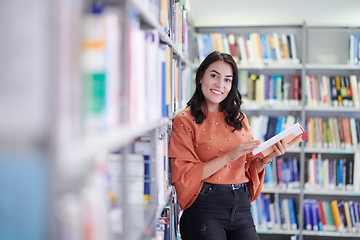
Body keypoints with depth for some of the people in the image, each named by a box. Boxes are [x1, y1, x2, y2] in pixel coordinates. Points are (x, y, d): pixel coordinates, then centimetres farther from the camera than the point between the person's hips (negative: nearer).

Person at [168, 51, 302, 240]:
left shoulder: (239, 119, 13)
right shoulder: (184, 121, -4)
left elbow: (250, 169, 15)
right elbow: (184, 176, -12)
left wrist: (267, 157, -6)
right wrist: (229, 156, -19)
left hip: (241, 207, 5)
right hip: (204, 208, -4)